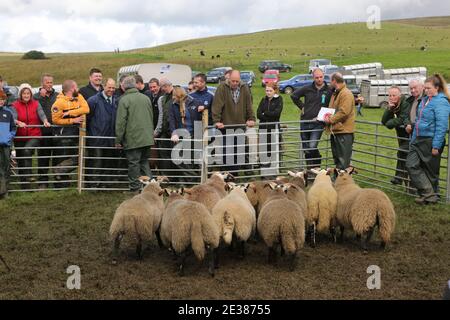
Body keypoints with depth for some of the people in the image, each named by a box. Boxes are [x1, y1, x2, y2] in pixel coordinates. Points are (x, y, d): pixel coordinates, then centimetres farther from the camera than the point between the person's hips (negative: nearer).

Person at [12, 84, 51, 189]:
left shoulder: (36, 104, 4)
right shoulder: (15, 105, 2)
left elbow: (41, 114, -10)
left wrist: (45, 121, -32)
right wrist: (19, 122, -35)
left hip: (34, 135, -2)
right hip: (20, 137, 2)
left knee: (27, 150, -30)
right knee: (20, 160, 7)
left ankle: (28, 175, -26)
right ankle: (24, 184, 20)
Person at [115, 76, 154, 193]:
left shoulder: (124, 100, -9)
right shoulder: (146, 98, 9)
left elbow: (121, 121, -10)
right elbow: (151, 118, 17)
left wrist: (118, 139, -5)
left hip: (132, 139, -6)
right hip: (147, 138, 6)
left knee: (134, 163, 1)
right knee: (144, 161, 16)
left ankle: (135, 189, 4)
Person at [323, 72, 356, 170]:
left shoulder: (346, 94, -13)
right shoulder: (335, 94, 19)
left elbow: (344, 112, -22)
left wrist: (331, 119, -16)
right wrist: (328, 116, 11)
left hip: (344, 132, -10)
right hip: (335, 130, 10)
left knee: (343, 161, -7)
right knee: (337, 158, 16)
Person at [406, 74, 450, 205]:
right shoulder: (425, 100, 12)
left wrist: (436, 146, -22)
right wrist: (413, 139, 20)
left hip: (431, 141, -9)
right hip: (419, 139, 9)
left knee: (430, 171, 4)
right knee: (411, 164, 0)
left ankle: (432, 195, 18)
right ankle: (428, 193, 3)